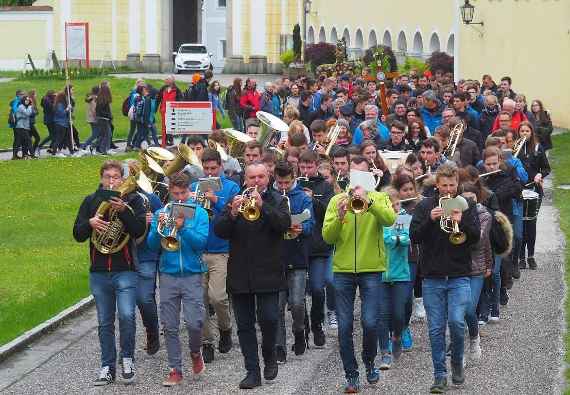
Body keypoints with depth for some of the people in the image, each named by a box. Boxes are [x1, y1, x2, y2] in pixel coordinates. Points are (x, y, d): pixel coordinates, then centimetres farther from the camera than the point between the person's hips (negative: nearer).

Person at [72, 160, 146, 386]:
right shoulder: (91, 202, 10)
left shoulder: (133, 200, 2)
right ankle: (108, 367, 17)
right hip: (99, 272, 3)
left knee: (126, 315, -18)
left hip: (125, 270, -3)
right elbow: (78, 235, 5)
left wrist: (123, 211, -24)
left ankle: (127, 359, 2)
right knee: (104, 323, 8)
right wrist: (90, 223, -15)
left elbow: (139, 230, -11)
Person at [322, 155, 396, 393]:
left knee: (370, 323, -8)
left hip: (371, 269, -2)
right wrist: (339, 216, -19)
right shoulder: (337, 200, 7)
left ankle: (369, 362, 19)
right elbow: (327, 237, -2)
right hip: (343, 269, 2)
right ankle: (351, 375, 12)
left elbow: (389, 220, -18)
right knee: (344, 326, 1)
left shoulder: (379, 198, 4)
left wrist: (368, 200, -30)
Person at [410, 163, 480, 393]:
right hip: (432, 277, 1)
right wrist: (430, 220, -18)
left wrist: (461, 222, -20)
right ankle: (440, 376, 9)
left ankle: (457, 363, 11)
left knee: (457, 322, -14)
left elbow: (476, 236, -3)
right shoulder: (425, 206, 6)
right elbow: (414, 237, -3)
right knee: (436, 328, 1)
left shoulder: (467, 206, 6)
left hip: (459, 276, -1)